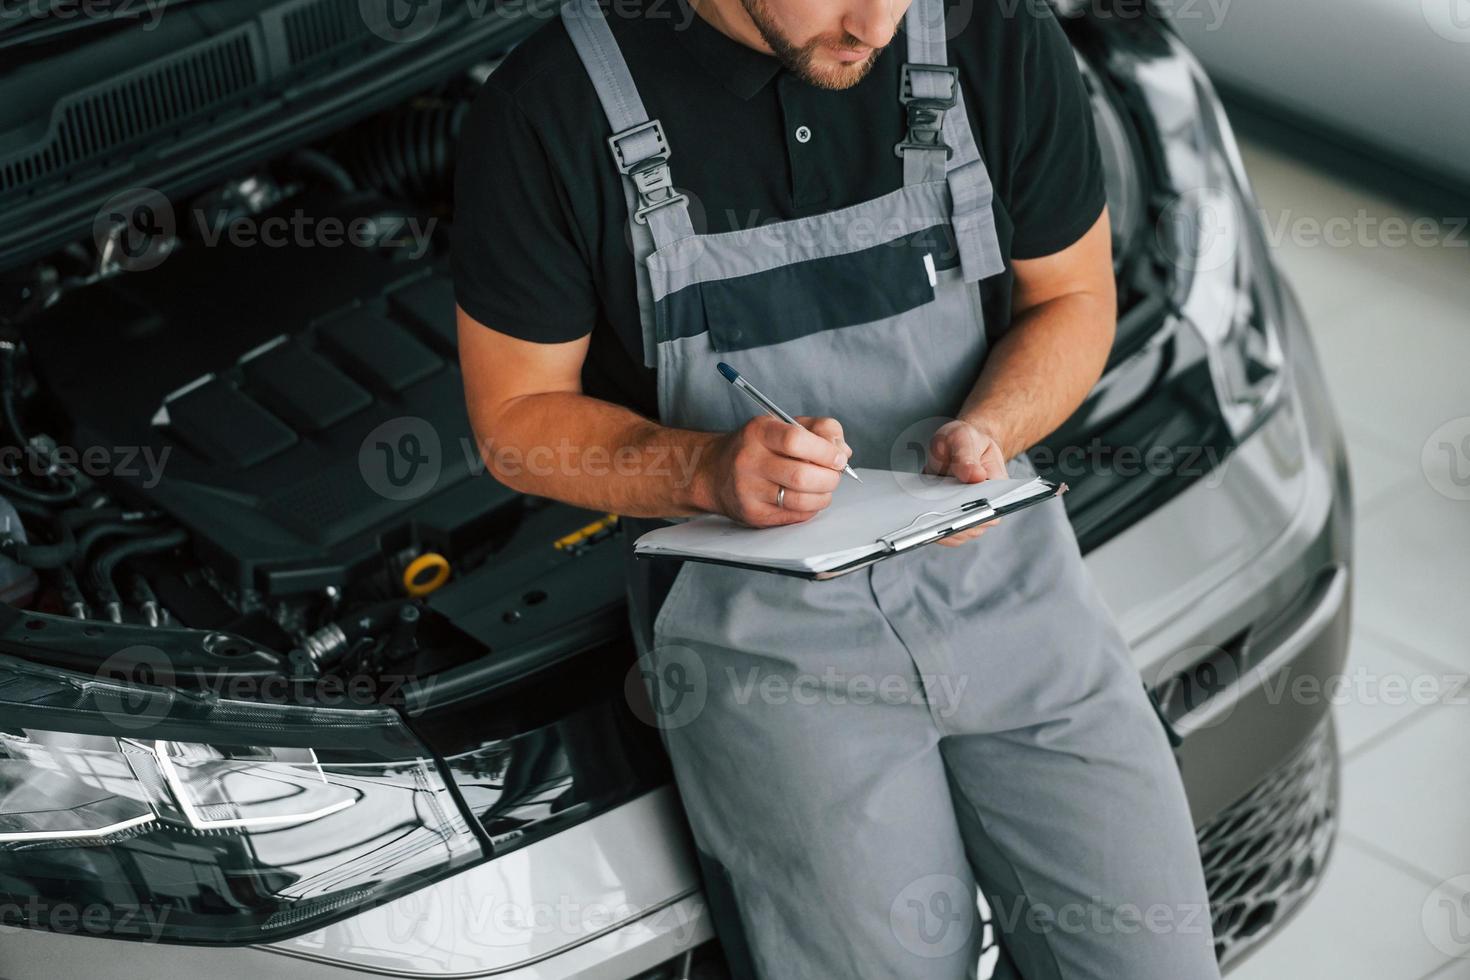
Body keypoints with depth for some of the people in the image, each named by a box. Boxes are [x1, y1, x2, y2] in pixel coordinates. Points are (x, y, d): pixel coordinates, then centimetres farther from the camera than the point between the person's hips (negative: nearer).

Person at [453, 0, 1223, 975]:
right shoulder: (548, 113, -13)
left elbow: (1075, 295, 8)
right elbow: (516, 418, -3)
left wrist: (984, 433, -14)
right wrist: (711, 468, -22)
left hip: (991, 560, 3)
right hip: (755, 609, -2)